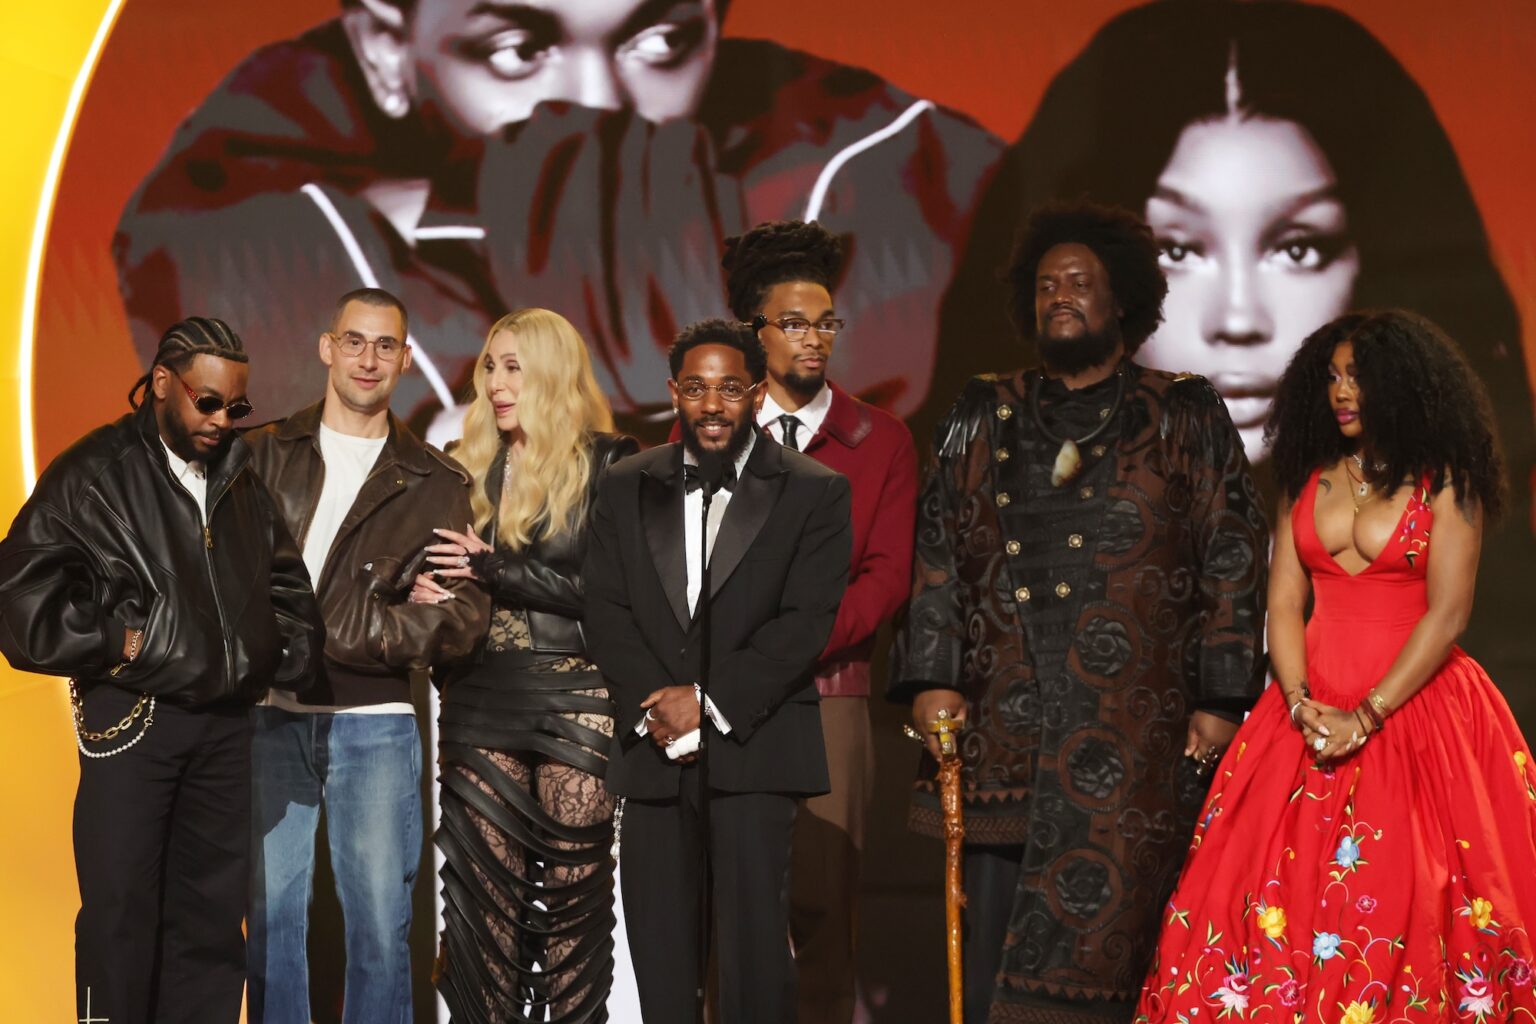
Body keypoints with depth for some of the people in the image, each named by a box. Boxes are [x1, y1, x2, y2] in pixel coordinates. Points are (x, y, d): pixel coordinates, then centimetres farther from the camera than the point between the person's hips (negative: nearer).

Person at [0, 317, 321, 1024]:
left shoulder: (241, 479, 12)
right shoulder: (94, 474, -4)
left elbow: (284, 582, 23)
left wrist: (287, 650, 7)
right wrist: (119, 642, -12)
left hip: (225, 722, 5)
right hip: (133, 722, -5)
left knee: (213, 912, 10)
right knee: (121, 913, -1)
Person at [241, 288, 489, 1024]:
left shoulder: (434, 484, 5)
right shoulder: (264, 455, 7)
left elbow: (461, 618, -4)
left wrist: (333, 631, -15)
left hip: (374, 723, -1)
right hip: (270, 717, 1)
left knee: (381, 920, 1)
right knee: (271, 913, 6)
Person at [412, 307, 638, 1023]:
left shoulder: (608, 464, -3)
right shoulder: (471, 466, 11)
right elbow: (444, 572, 20)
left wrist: (494, 571, -13)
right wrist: (426, 590, -3)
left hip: (577, 700, -4)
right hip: (483, 697, 4)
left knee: (572, 883, 0)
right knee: (482, 884, 3)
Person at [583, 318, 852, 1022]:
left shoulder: (813, 492, 2)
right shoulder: (627, 488, 13)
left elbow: (806, 620, -6)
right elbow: (604, 609, 6)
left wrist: (710, 701, -13)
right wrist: (654, 701, -9)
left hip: (753, 748, -3)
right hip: (653, 749, 3)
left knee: (754, 945, -6)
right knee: (659, 950, 7)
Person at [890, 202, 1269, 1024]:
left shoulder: (1185, 418, 9)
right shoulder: (982, 419, 17)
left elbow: (1233, 559, 5)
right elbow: (937, 556, 13)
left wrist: (1221, 701, -3)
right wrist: (930, 680, 2)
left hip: (1132, 739, -2)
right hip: (1003, 732, 3)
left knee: (1089, 952, -6)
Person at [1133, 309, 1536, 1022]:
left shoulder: (1445, 482, -2)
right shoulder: (1308, 479, 12)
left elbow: (1448, 613, -9)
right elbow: (1284, 602, 8)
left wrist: (1366, 716, -15)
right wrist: (1302, 702, -9)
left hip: (1414, 701, -4)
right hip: (1311, 712, 4)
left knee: (1407, 902, -5)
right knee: (1287, 896, 0)